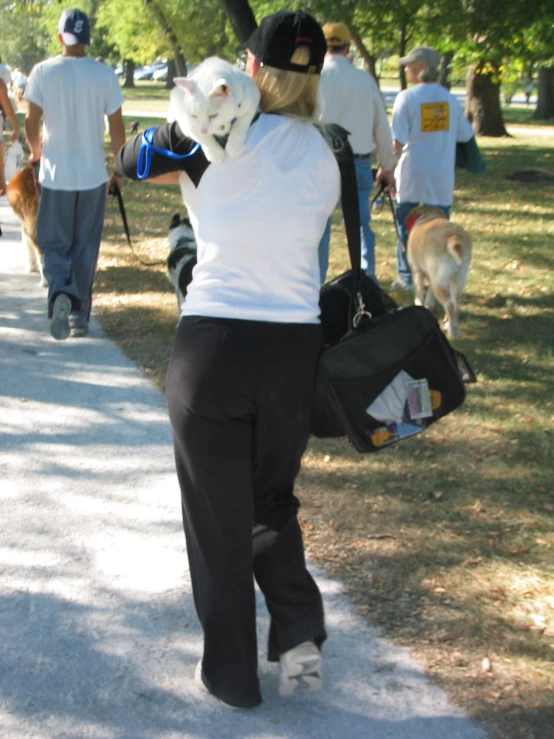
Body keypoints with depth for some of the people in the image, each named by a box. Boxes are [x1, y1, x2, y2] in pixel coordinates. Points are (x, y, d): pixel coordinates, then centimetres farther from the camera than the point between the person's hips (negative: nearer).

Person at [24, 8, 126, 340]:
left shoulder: (43, 72, -7)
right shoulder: (105, 74, -5)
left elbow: (31, 121, -3)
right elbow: (117, 128, -2)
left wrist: (36, 151, 18)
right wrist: (120, 169, 11)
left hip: (56, 175, -1)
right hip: (93, 175, 1)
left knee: (54, 244, 9)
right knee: (86, 249, 12)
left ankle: (61, 293, -17)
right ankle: (80, 315, 17)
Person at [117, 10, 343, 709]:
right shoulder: (325, 161, 6)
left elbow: (131, 158, 9)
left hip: (211, 348, -4)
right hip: (293, 350, 4)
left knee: (217, 520, 11)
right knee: (271, 502, 25)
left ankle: (232, 674, 22)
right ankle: (300, 633, 9)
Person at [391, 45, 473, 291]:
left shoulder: (406, 97, -9)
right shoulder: (449, 98, 3)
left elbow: (398, 141, -12)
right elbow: (466, 134, 11)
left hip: (411, 178, -2)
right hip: (441, 179, 3)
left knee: (406, 228, 11)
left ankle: (407, 278, 15)